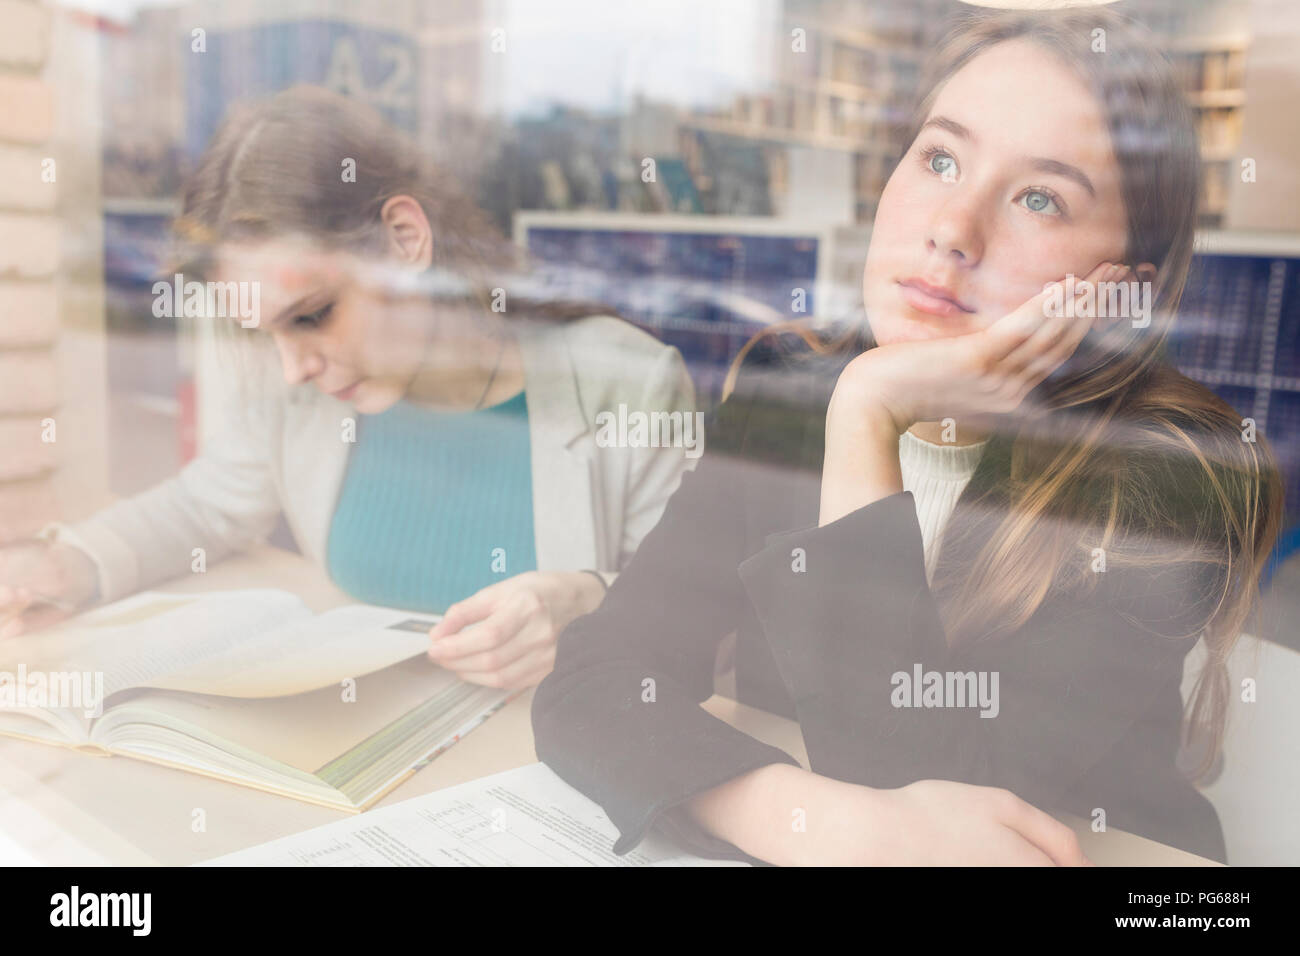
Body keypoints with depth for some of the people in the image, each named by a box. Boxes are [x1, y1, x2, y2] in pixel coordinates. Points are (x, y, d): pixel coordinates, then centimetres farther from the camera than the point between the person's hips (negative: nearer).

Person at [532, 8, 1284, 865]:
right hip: (777, 852, 2)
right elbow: (591, 688, -13)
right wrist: (836, 824, -27)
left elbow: (912, 768, -22)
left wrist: (864, 424, -25)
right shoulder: (785, 388, -6)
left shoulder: (1180, 475, -15)